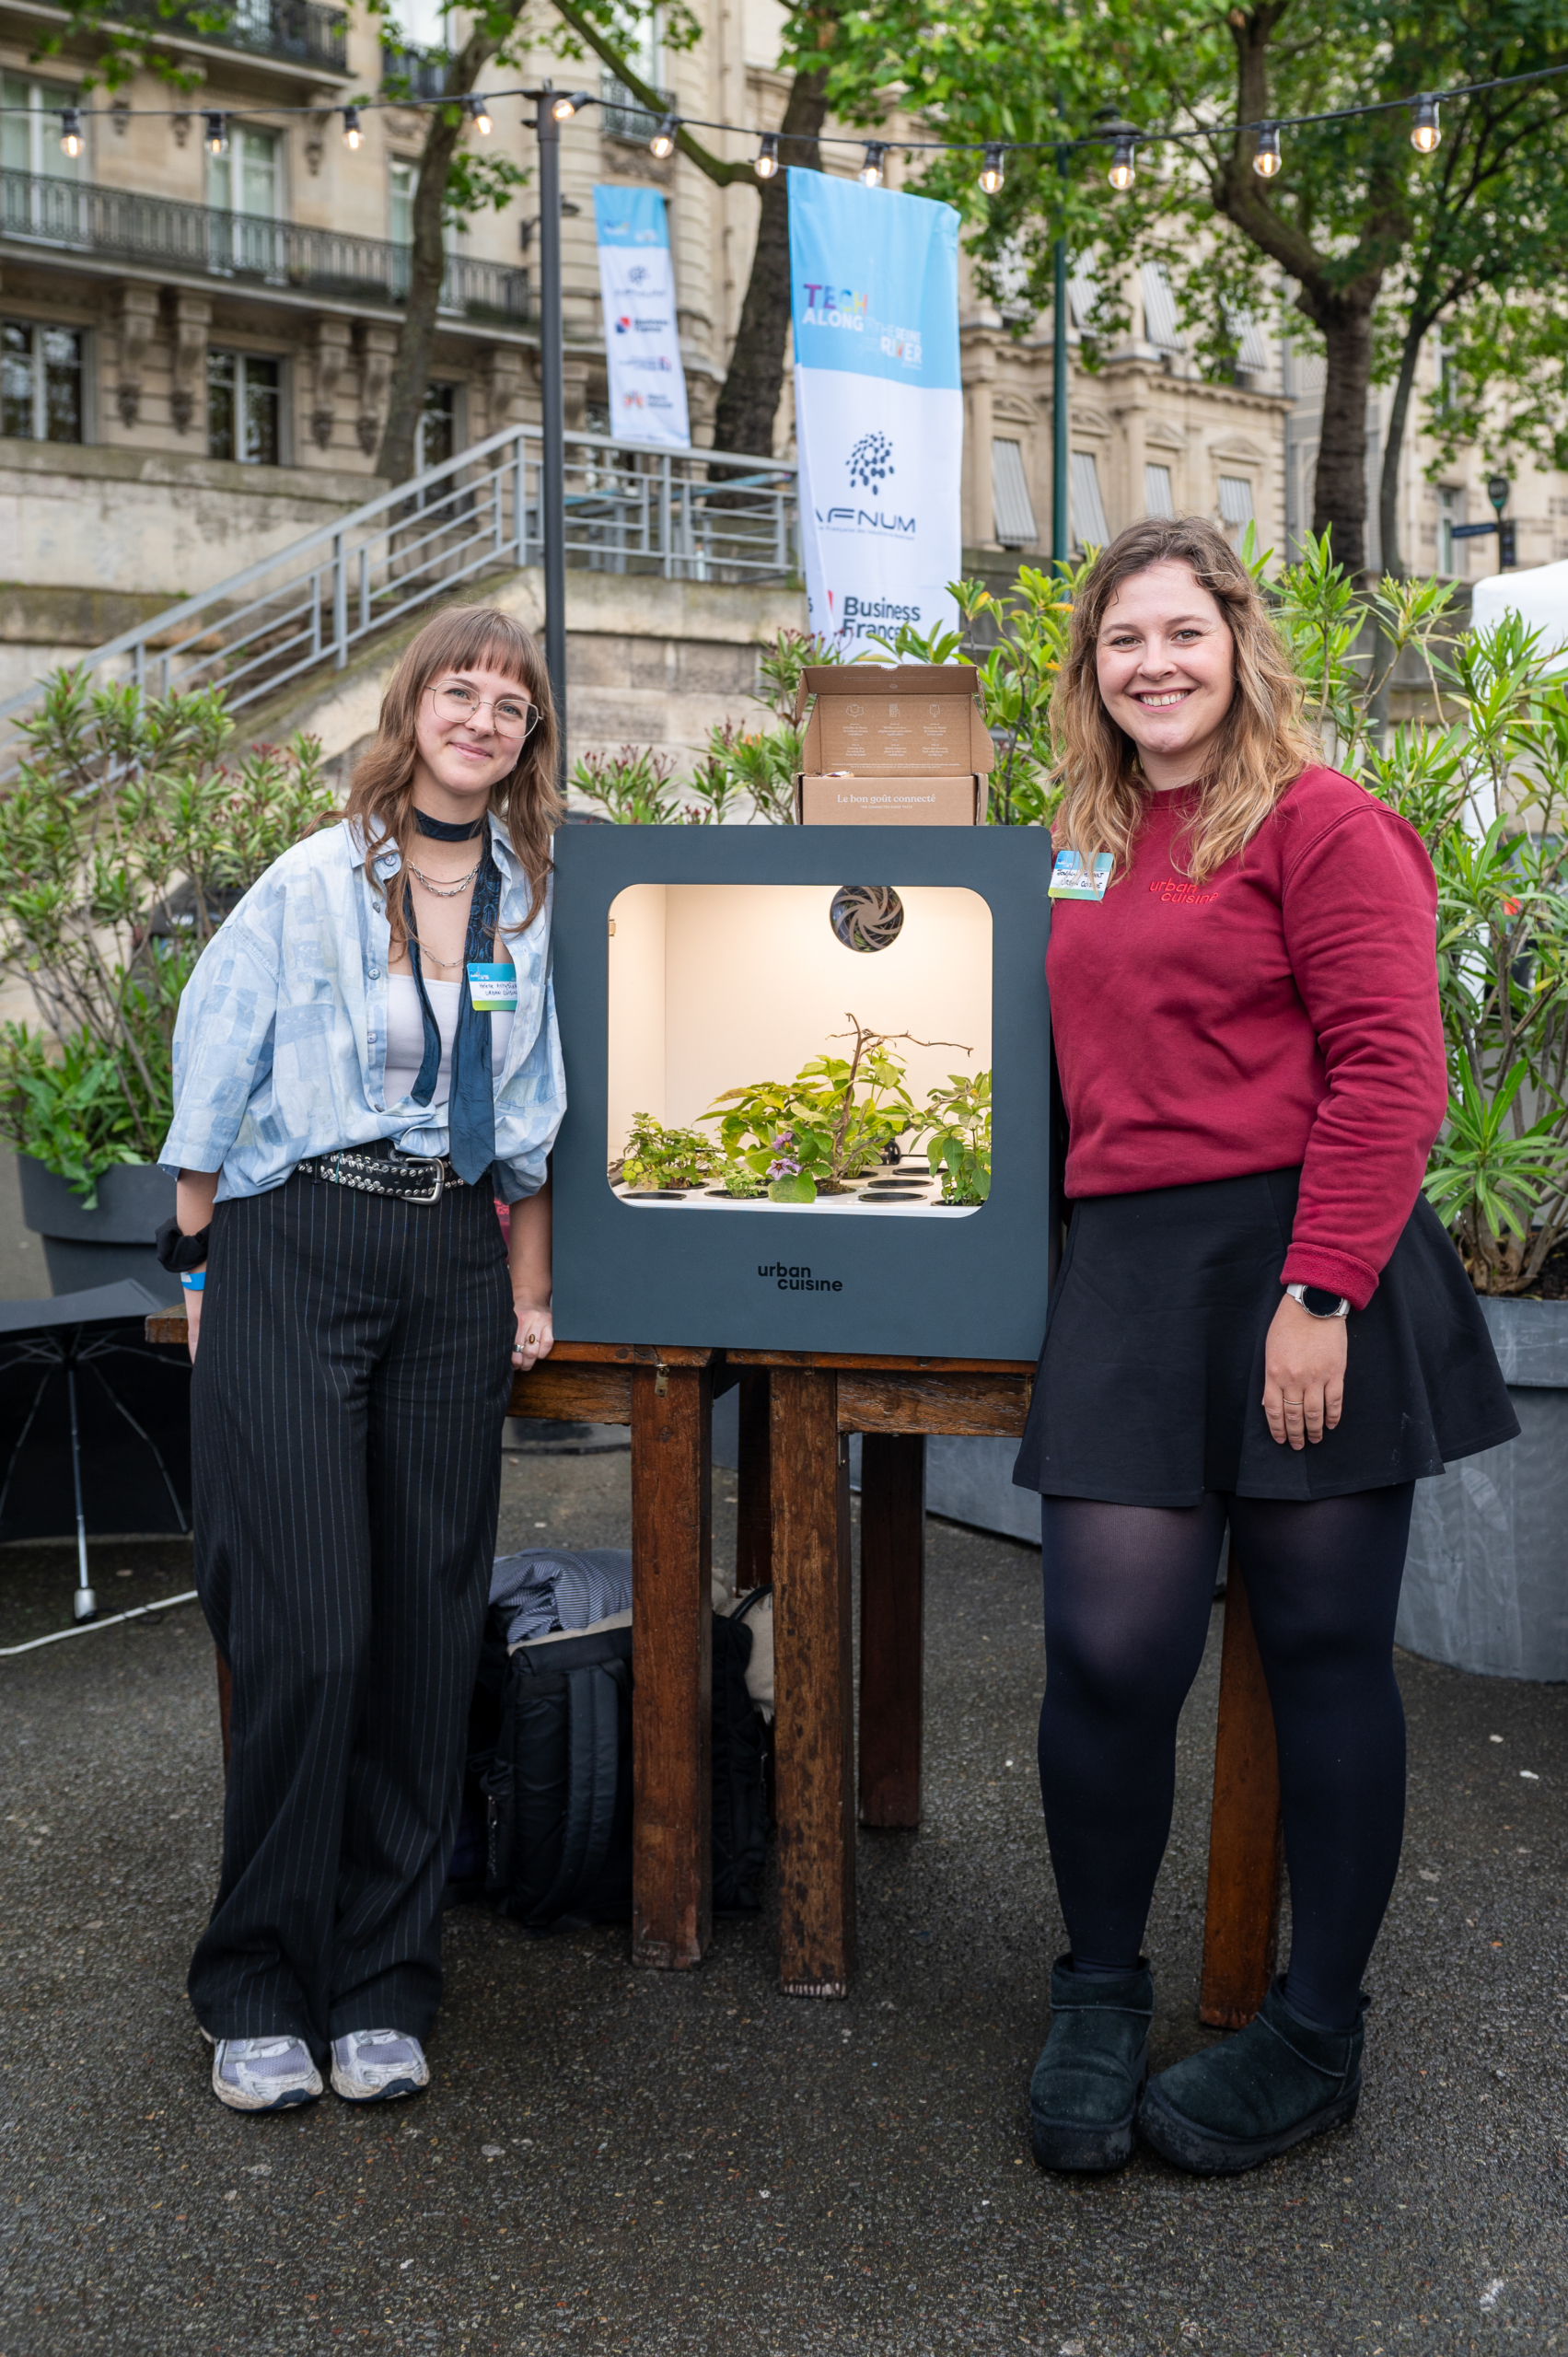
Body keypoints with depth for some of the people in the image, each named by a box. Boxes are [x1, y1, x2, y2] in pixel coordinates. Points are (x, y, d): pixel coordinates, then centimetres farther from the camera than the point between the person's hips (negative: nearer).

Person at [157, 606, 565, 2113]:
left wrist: (528, 1284, 13)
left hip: (453, 1265, 4)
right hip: (294, 1251, -3)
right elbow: (212, 1074, 4)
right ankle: (258, 1990, 6)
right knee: (308, 1632, -9)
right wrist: (203, 1268, 1)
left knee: (429, 1634, 2)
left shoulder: (534, 907, 12)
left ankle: (380, 1988, 13)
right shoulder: (312, 883, 2)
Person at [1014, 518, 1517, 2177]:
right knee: (1106, 1650, -2)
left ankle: (1319, 2036, 20)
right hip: (1131, 1273, 5)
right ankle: (1099, 1991, 21)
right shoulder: (1088, 846, 17)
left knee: (1323, 1650, 5)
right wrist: (1105, 1242, 11)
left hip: (1303, 1259, -5)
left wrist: (1319, 1291, -18)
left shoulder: (1320, 825, -4)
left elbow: (1390, 1073, -12)